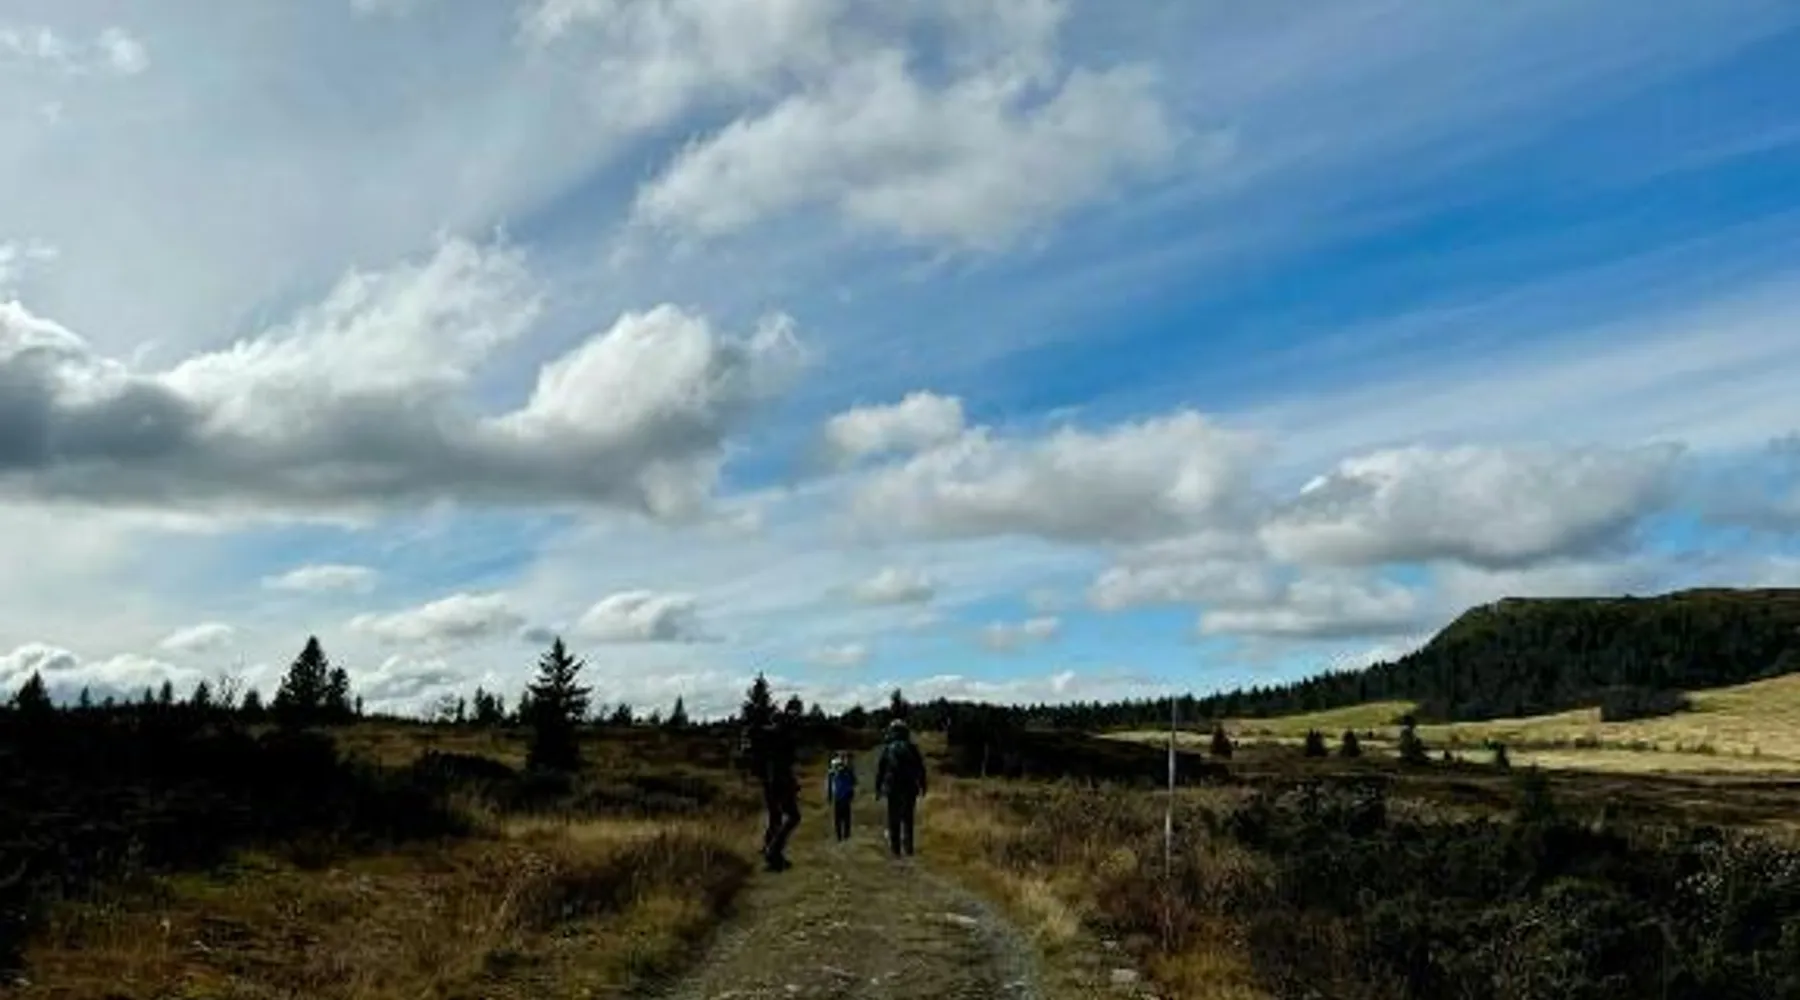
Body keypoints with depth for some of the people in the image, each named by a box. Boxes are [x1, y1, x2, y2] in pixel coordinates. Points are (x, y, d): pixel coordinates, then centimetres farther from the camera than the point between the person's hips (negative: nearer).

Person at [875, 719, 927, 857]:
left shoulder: (887, 749, 1)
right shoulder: (911, 748, 2)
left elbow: (880, 770, -1)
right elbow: (921, 769, 2)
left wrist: (878, 789, 4)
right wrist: (922, 786, 9)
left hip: (892, 788, 0)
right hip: (909, 789, 0)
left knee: (893, 819, 7)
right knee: (907, 818, 5)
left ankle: (895, 848, 7)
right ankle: (907, 848, -3)